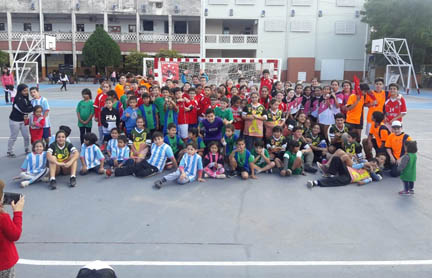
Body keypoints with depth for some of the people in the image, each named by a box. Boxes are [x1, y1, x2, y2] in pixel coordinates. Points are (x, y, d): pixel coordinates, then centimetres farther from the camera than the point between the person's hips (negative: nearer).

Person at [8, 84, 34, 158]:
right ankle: (9, 152, 20)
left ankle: (27, 149, 25)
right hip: (15, 120, -6)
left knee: (26, 136, 7)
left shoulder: (26, 98, 3)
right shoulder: (18, 98, -20)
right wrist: (33, 108, -16)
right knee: (13, 137, 5)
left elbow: (28, 107, 5)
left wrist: (26, 114, -12)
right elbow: (23, 109, -25)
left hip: (23, 120, 6)